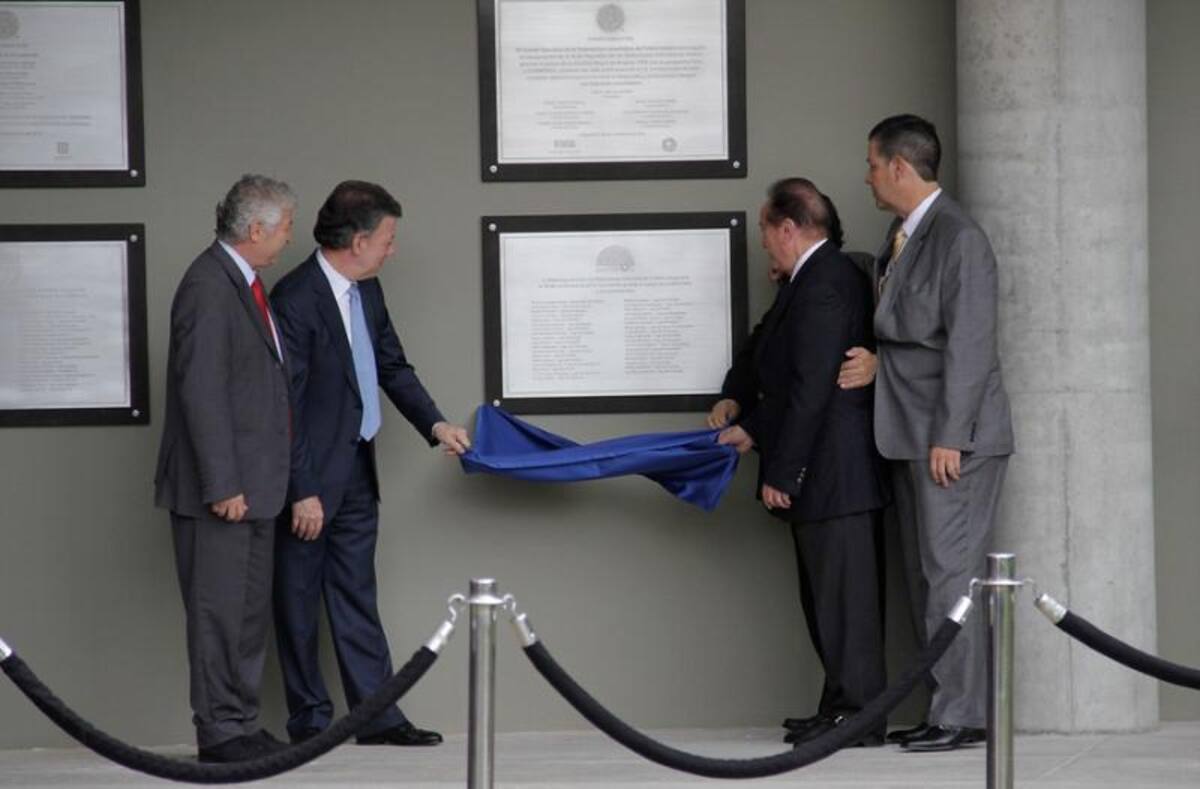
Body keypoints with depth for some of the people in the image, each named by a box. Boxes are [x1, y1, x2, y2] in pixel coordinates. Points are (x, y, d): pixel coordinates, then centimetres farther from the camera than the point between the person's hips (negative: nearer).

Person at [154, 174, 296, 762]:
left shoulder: (244, 284, 14)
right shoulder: (208, 286, -16)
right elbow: (201, 391, -20)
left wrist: (260, 479, 14)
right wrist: (222, 484, -21)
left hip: (252, 485, 10)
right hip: (220, 489, -10)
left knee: (251, 610, 13)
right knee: (218, 611, -4)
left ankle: (242, 725, 20)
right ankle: (220, 731, 1)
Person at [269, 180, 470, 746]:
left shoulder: (366, 290, 6)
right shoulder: (295, 298, -19)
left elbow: (394, 368, 17)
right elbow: (287, 402, -19)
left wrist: (435, 424, 3)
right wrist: (303, 491, -19)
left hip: (356, 472, 8)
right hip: (310, 477, -8)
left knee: (356, 598, 11)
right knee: (300, 602, 5)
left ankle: (377, 716, 13)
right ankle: (309, 720, 12)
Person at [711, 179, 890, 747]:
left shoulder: (823, 287, -18)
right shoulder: (815, 279, 15)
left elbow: (809, 390, -22)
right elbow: (763, 348, 24)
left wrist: (780, 472, -19)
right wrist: (737, 399, 8)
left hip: (832, 474, -11)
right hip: (826, 475, 11)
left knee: (843, 591, -6)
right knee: (827, 593, 15)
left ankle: (857, 714, -2)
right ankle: (842, 708, 20)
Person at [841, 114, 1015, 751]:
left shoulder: (959, 238, -14)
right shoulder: (900, 236, 14)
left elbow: (968, 344, -18)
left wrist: (949, 437, -20)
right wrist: (876, 363, 0)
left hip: (952, 439, -10)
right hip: (911, 436, 10)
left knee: (952, 571, -8)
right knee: (926, 575, 11)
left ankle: (961, 715, -5)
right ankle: (946, 707, 16)